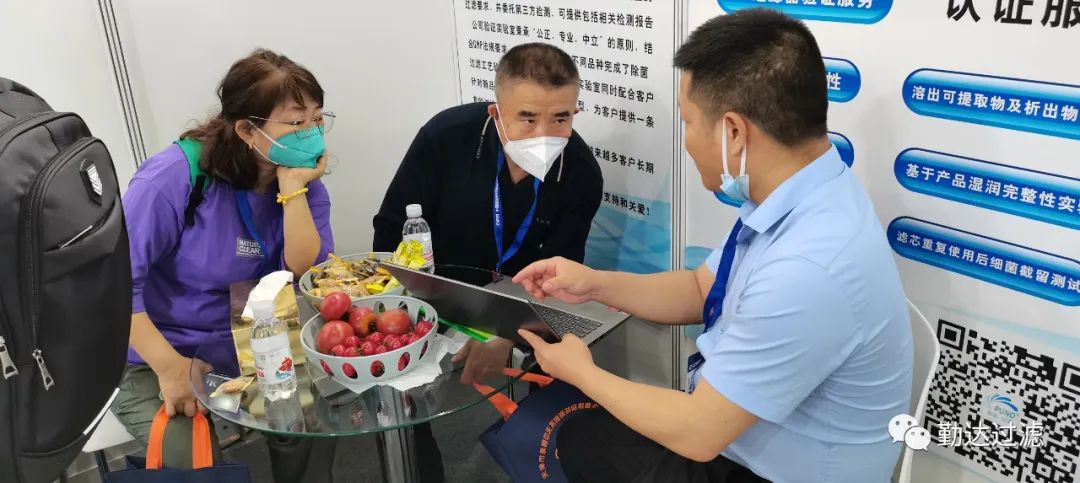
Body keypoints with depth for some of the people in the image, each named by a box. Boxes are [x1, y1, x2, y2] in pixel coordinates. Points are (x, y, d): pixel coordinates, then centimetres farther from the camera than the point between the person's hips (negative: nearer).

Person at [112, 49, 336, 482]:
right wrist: (170, 367, -25)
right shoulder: (177, 174, -21)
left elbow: (305, 278, -17)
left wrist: (294, 190, -25)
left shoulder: (304, 182, -5)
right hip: (150, 358, -4)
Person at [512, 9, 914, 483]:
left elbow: (697, 435, -27)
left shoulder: (807, 271, -37)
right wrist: (595, 284, -5)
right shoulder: (794, 197, -8)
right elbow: (701, 291, 9)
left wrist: (581, 372, -12)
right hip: (736, 424, 8)